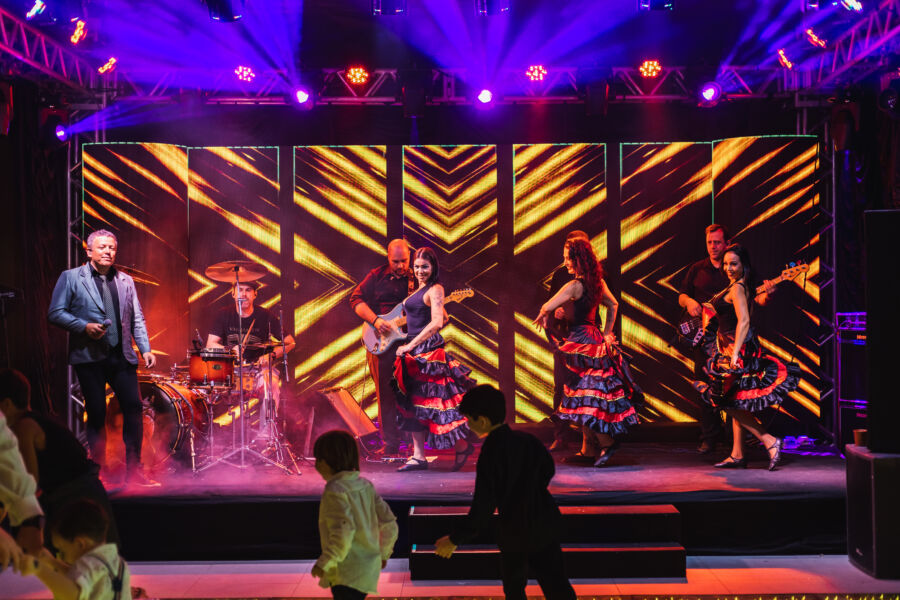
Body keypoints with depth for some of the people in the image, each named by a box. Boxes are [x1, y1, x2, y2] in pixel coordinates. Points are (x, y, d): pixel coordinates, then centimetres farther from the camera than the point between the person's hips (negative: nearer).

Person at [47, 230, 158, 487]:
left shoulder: (125, 281, 16)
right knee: (96, 413, 0)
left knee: (133, 407, -4)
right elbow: (55, 313, -2)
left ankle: (134, 471, 3)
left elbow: (137, 319, 15)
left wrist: (145, 348, 3)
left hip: (122, 356, 3)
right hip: (89, 356, -3)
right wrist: (84, 326, -15)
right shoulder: (71, 278, 4)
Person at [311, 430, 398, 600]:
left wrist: (323, 563, -18)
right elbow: (389, 525, 11)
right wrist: (383, 553, 25)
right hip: (370, 568, 9)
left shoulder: (335, 491, -16)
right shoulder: (365, 486, 8)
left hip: (347, 575, -9)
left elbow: (343, 534, -26)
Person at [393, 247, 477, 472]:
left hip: (428, 351, -9)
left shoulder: (435, 289, -9)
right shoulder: (418, 290, 17)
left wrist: (410, 346, -21)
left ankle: (462, 446, 6)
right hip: (415, 352, 9)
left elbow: (437, 323, -20)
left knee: (428, 403, -7)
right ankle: (419, 456, 8)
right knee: (413, 404, 6)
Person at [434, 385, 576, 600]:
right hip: (545, 522, 5)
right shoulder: (526, 439, -5)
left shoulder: (490, 455, -24)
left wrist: (456, 540, -13)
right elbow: (548, 469, 13)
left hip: (516, 533, -5)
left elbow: (482, 509, -22)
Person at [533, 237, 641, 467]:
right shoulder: (597, 282, 7)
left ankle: (606, 442, -6)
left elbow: (547, 307, -18)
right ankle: (587, 448, 19)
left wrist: (542, 317, 5)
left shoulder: (575, 286, -18)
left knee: (584, 398, -3)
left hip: (582, 342, -8)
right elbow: (613, 305, 21)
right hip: (595, 338, 8)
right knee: (585, 394, 14)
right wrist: (607, 333, 24)